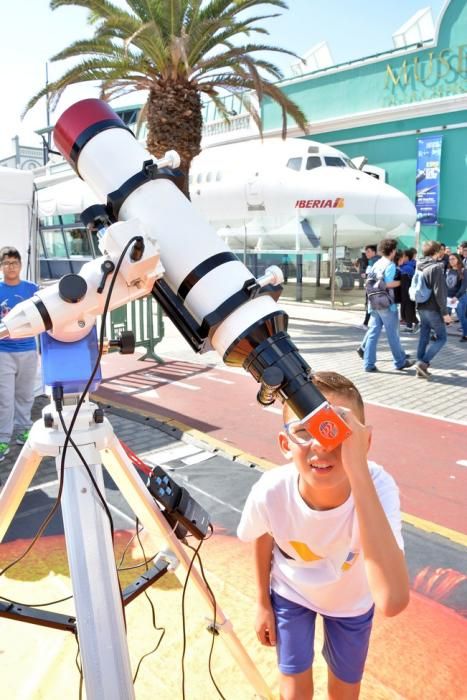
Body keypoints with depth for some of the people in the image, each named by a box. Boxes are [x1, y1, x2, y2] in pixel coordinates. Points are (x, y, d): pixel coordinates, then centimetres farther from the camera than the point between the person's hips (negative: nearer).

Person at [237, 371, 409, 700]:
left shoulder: (378, 485, -41)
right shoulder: (269, 493, -36)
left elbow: (392, 601, -55)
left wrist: (358, 470, -61)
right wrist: (263, 602, 5)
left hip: (350, 599, 0)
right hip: (291, 592, 0)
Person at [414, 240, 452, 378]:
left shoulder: (420, 267, 11)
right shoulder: (436, 267, -15)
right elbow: (439, 292, -19)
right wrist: (444, 312, -16)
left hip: (421, 308, 8)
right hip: (433, 309, -8)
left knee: (424, 337, 11)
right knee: (441, 337, 2)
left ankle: (421, 367, 10)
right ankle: (423, 362, -9)